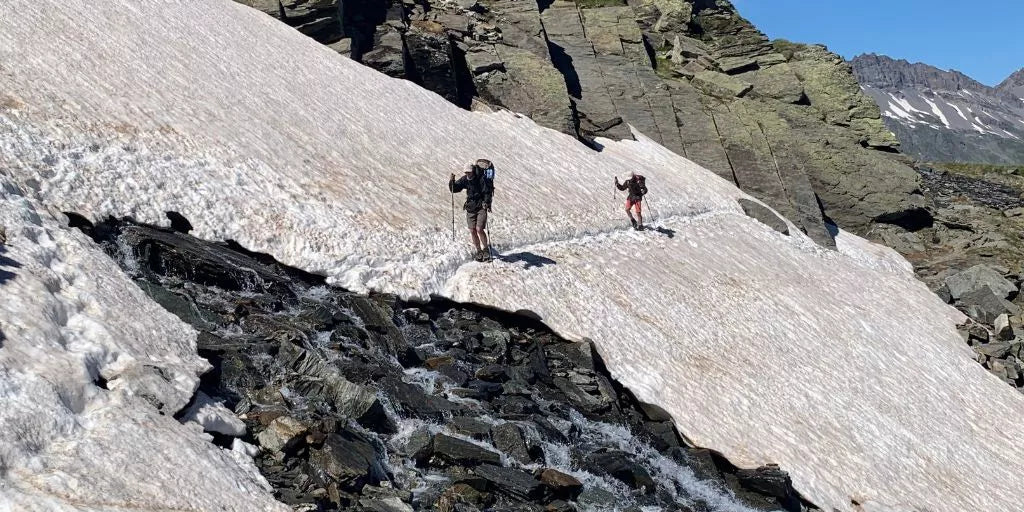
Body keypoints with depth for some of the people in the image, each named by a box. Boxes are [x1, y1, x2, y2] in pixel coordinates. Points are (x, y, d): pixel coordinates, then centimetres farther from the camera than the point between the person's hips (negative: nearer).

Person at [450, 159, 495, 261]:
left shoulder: (482, 179, -13)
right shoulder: (465, 179, 2)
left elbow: (487, 192, -14)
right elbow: (454, 189, 6)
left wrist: (486, 203, -30)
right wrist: (452, 181, -13)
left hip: (481, 207, -5)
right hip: (470, 208, 5)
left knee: (479, 229, -15)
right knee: (472, 231, 2)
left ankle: (486, 249, 4)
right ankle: (479, 252, 16)